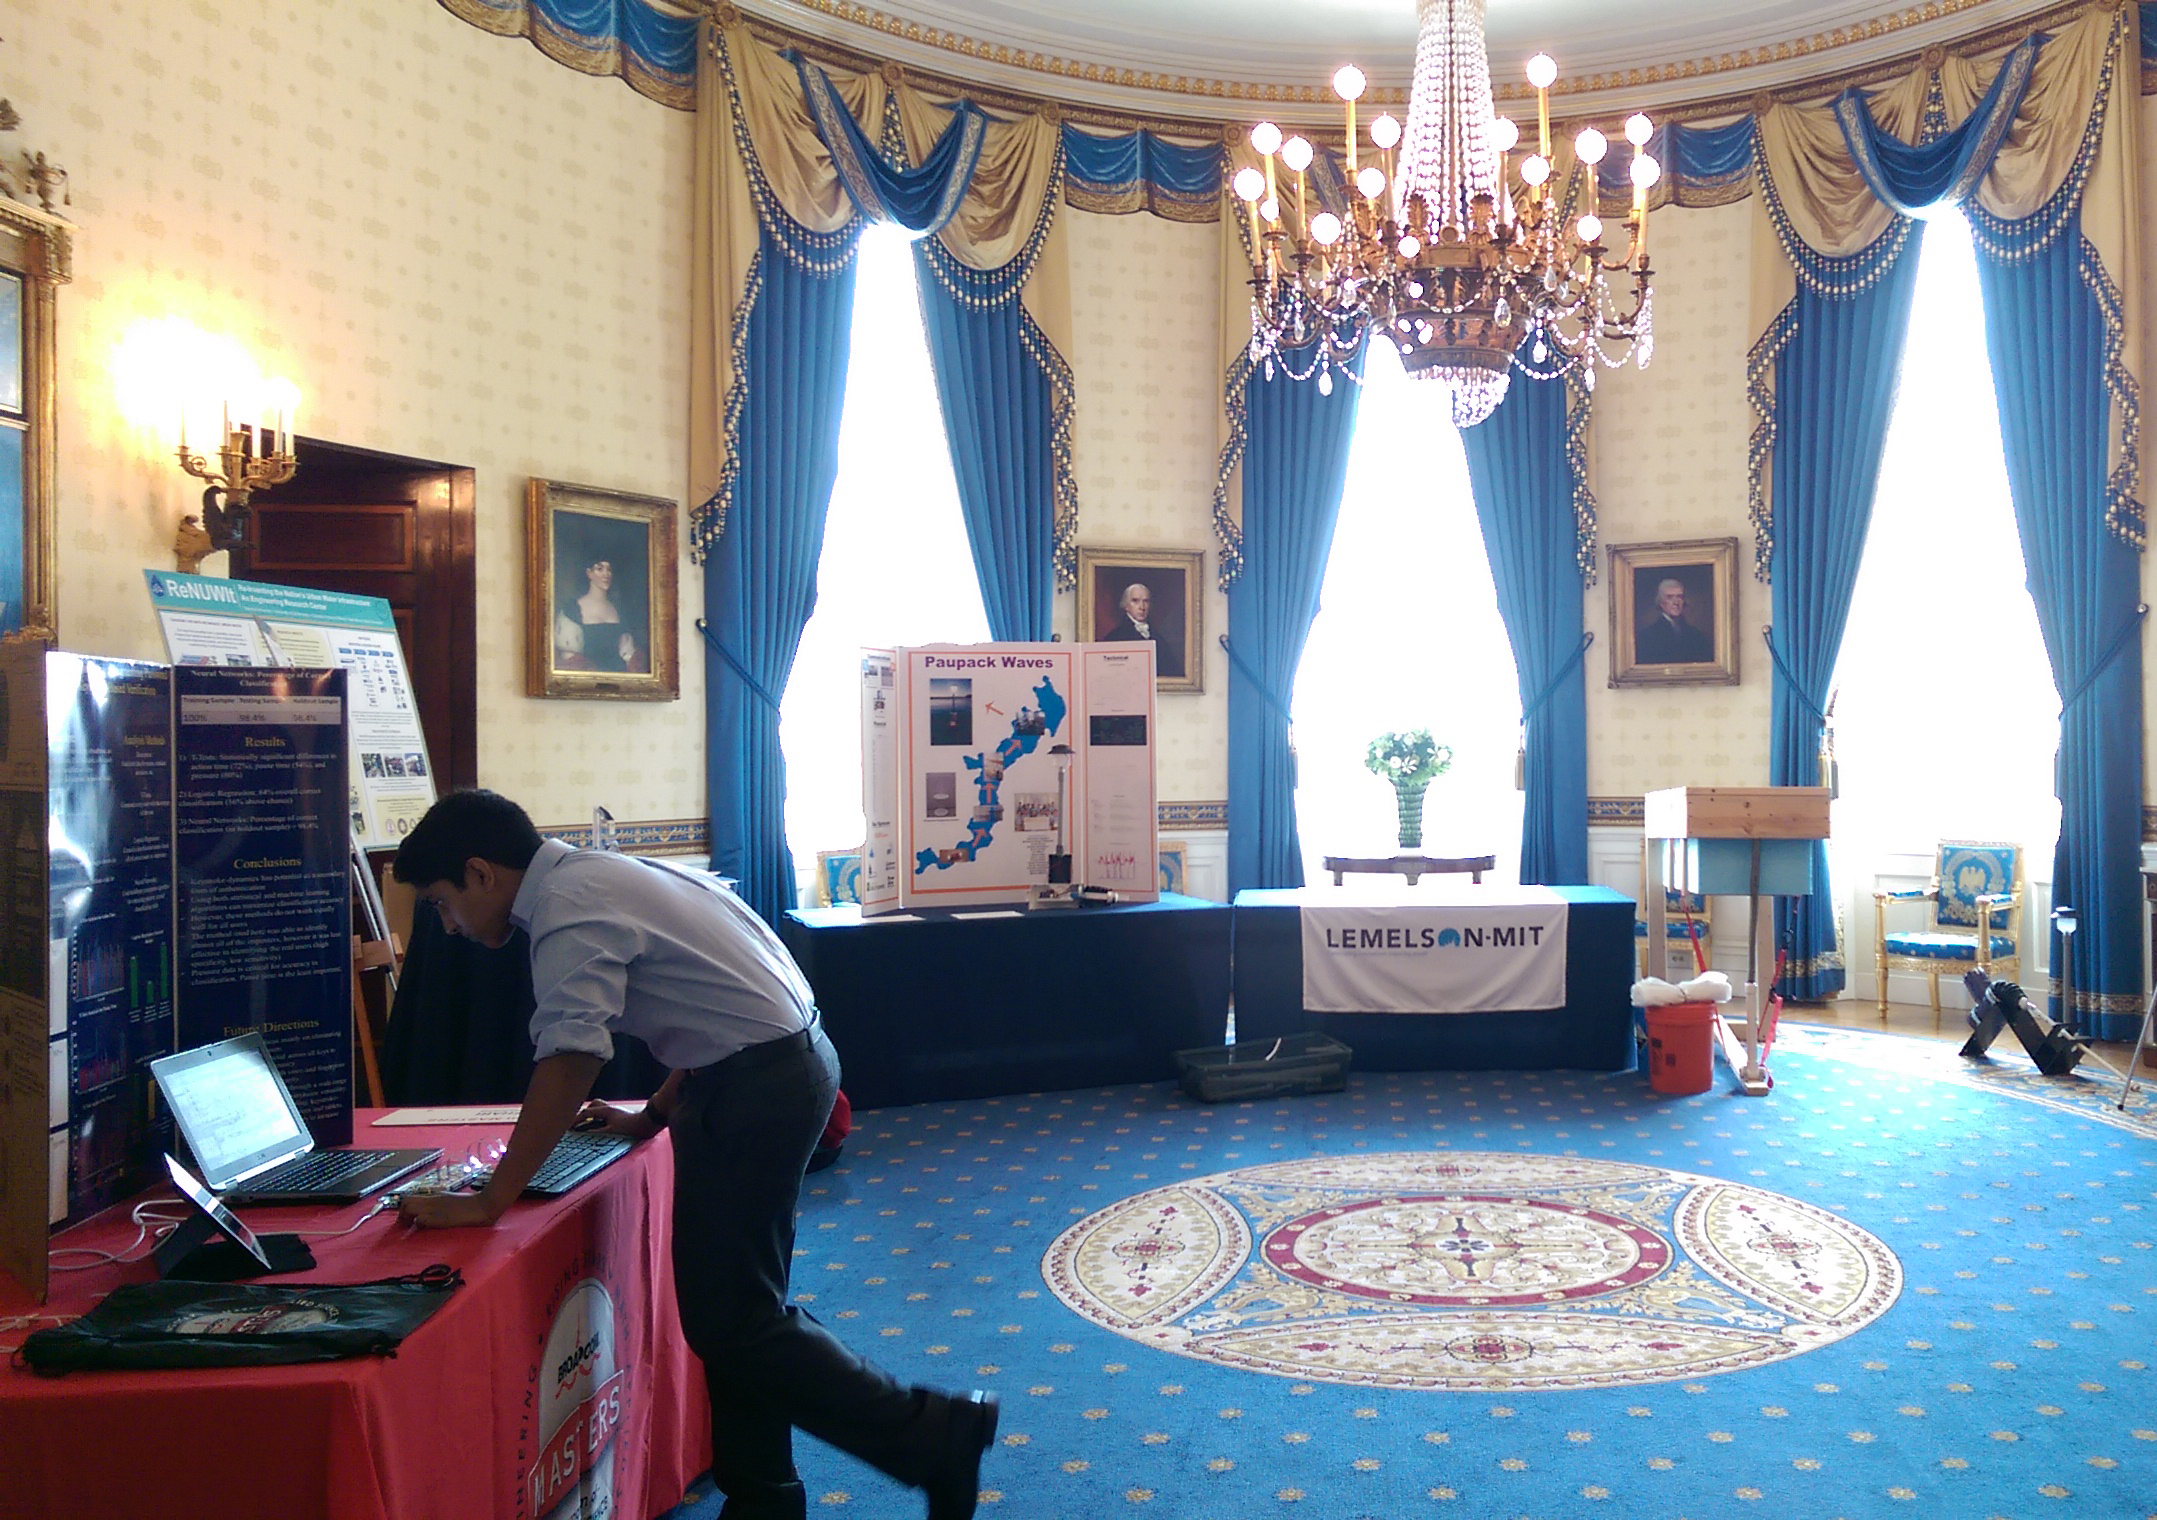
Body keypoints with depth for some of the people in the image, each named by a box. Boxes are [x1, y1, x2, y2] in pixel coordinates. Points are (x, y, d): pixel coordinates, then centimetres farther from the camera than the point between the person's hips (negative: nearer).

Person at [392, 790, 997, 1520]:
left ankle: (935, 1436, 4)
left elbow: (568, 1067, -25)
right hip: (792, 1058, 10)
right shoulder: (599, 877, 16)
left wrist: (487, 1202, -18)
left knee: (728, 1320, -2)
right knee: (736, 1304, 17)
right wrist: (655, 1115, 23)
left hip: (757, 1083, -10)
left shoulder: (569, 910, -14)